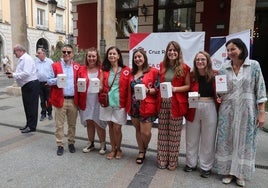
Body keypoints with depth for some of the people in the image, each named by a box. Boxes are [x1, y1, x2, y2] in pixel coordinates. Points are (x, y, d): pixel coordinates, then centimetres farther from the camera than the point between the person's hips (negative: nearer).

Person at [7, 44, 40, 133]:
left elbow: (26, 73, -25)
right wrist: (13, 74, 5)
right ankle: (28, 124, 27)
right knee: (26, 106, 15)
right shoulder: (21, 59, 17)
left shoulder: (27, 59, -14)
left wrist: (14, 75, -16)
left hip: (31, 85, -10)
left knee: (32, 106, -2)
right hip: (25, 85, 10)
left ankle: (32, 126, 6)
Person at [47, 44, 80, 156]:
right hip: (60, 99, -2)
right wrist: (57, 80, -18)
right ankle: (60, 145, 19)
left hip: (73, 100, 2)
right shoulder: (55, 66, 1)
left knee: (72, 124, 13)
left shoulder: (77, 67, 7)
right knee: (59, 124, 6)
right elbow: (49, 80, 2)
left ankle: (71, 143, 28)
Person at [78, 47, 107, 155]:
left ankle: (103, 145, 20)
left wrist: (101, 87, -19)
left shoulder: (102, 70, -2)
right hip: (86, 101, 3)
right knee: (89, 123, 14)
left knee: (98, 123, 2)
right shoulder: (82, 70, 6)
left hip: (98, 100, -3)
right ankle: (91, 144, 30)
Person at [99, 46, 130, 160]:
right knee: (111, 127, 11)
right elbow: (102, 86, 13)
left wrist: (127, 103, -6)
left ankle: (118, 149, 24)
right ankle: (113, 149, 28)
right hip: (107, 102, 3)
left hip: (120, 103, -3)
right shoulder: (105, 70, 6)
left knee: (117, 128, 0)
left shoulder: (126, 70, -3)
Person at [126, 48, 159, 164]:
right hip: (134, 106, 5)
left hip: (147, 106, -5)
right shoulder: (132, 73, 12)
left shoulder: (153, 71, -5)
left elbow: (157, 89, -7)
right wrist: (129, 105, 8)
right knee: (138, 130, 14)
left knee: (145, 132, -3)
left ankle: (144, 148, 29)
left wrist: (147, 90, -23)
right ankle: (141, 152, 31)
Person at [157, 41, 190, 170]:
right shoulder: (162, 66, 10)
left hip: (176, 104, -3)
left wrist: (175, 89, -17)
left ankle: (172, 161, 21)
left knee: (174, 134, 6)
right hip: (163, 103, 3)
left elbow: (188, 86, -2)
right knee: (162, 133, 9)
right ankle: (162, 160, 23)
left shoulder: (184, 68, -3)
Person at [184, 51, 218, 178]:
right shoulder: (191, 76, 1)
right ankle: (191, 163, 30)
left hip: (209, 108, -1)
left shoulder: (214, 75, -2)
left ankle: (206, 167, 25)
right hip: (193, 108, 1)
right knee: (192, 138, 12)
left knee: (207, 139, 9)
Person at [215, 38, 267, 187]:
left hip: (247, 110, -2)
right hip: (228, 110, 2)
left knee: (245, 141, 8)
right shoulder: (223, 69, 2)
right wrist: (218, 97, -10)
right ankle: (228, 171, 24)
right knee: (226, 140, 7)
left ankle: (240, 173, 26)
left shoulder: (254, 65, -4)